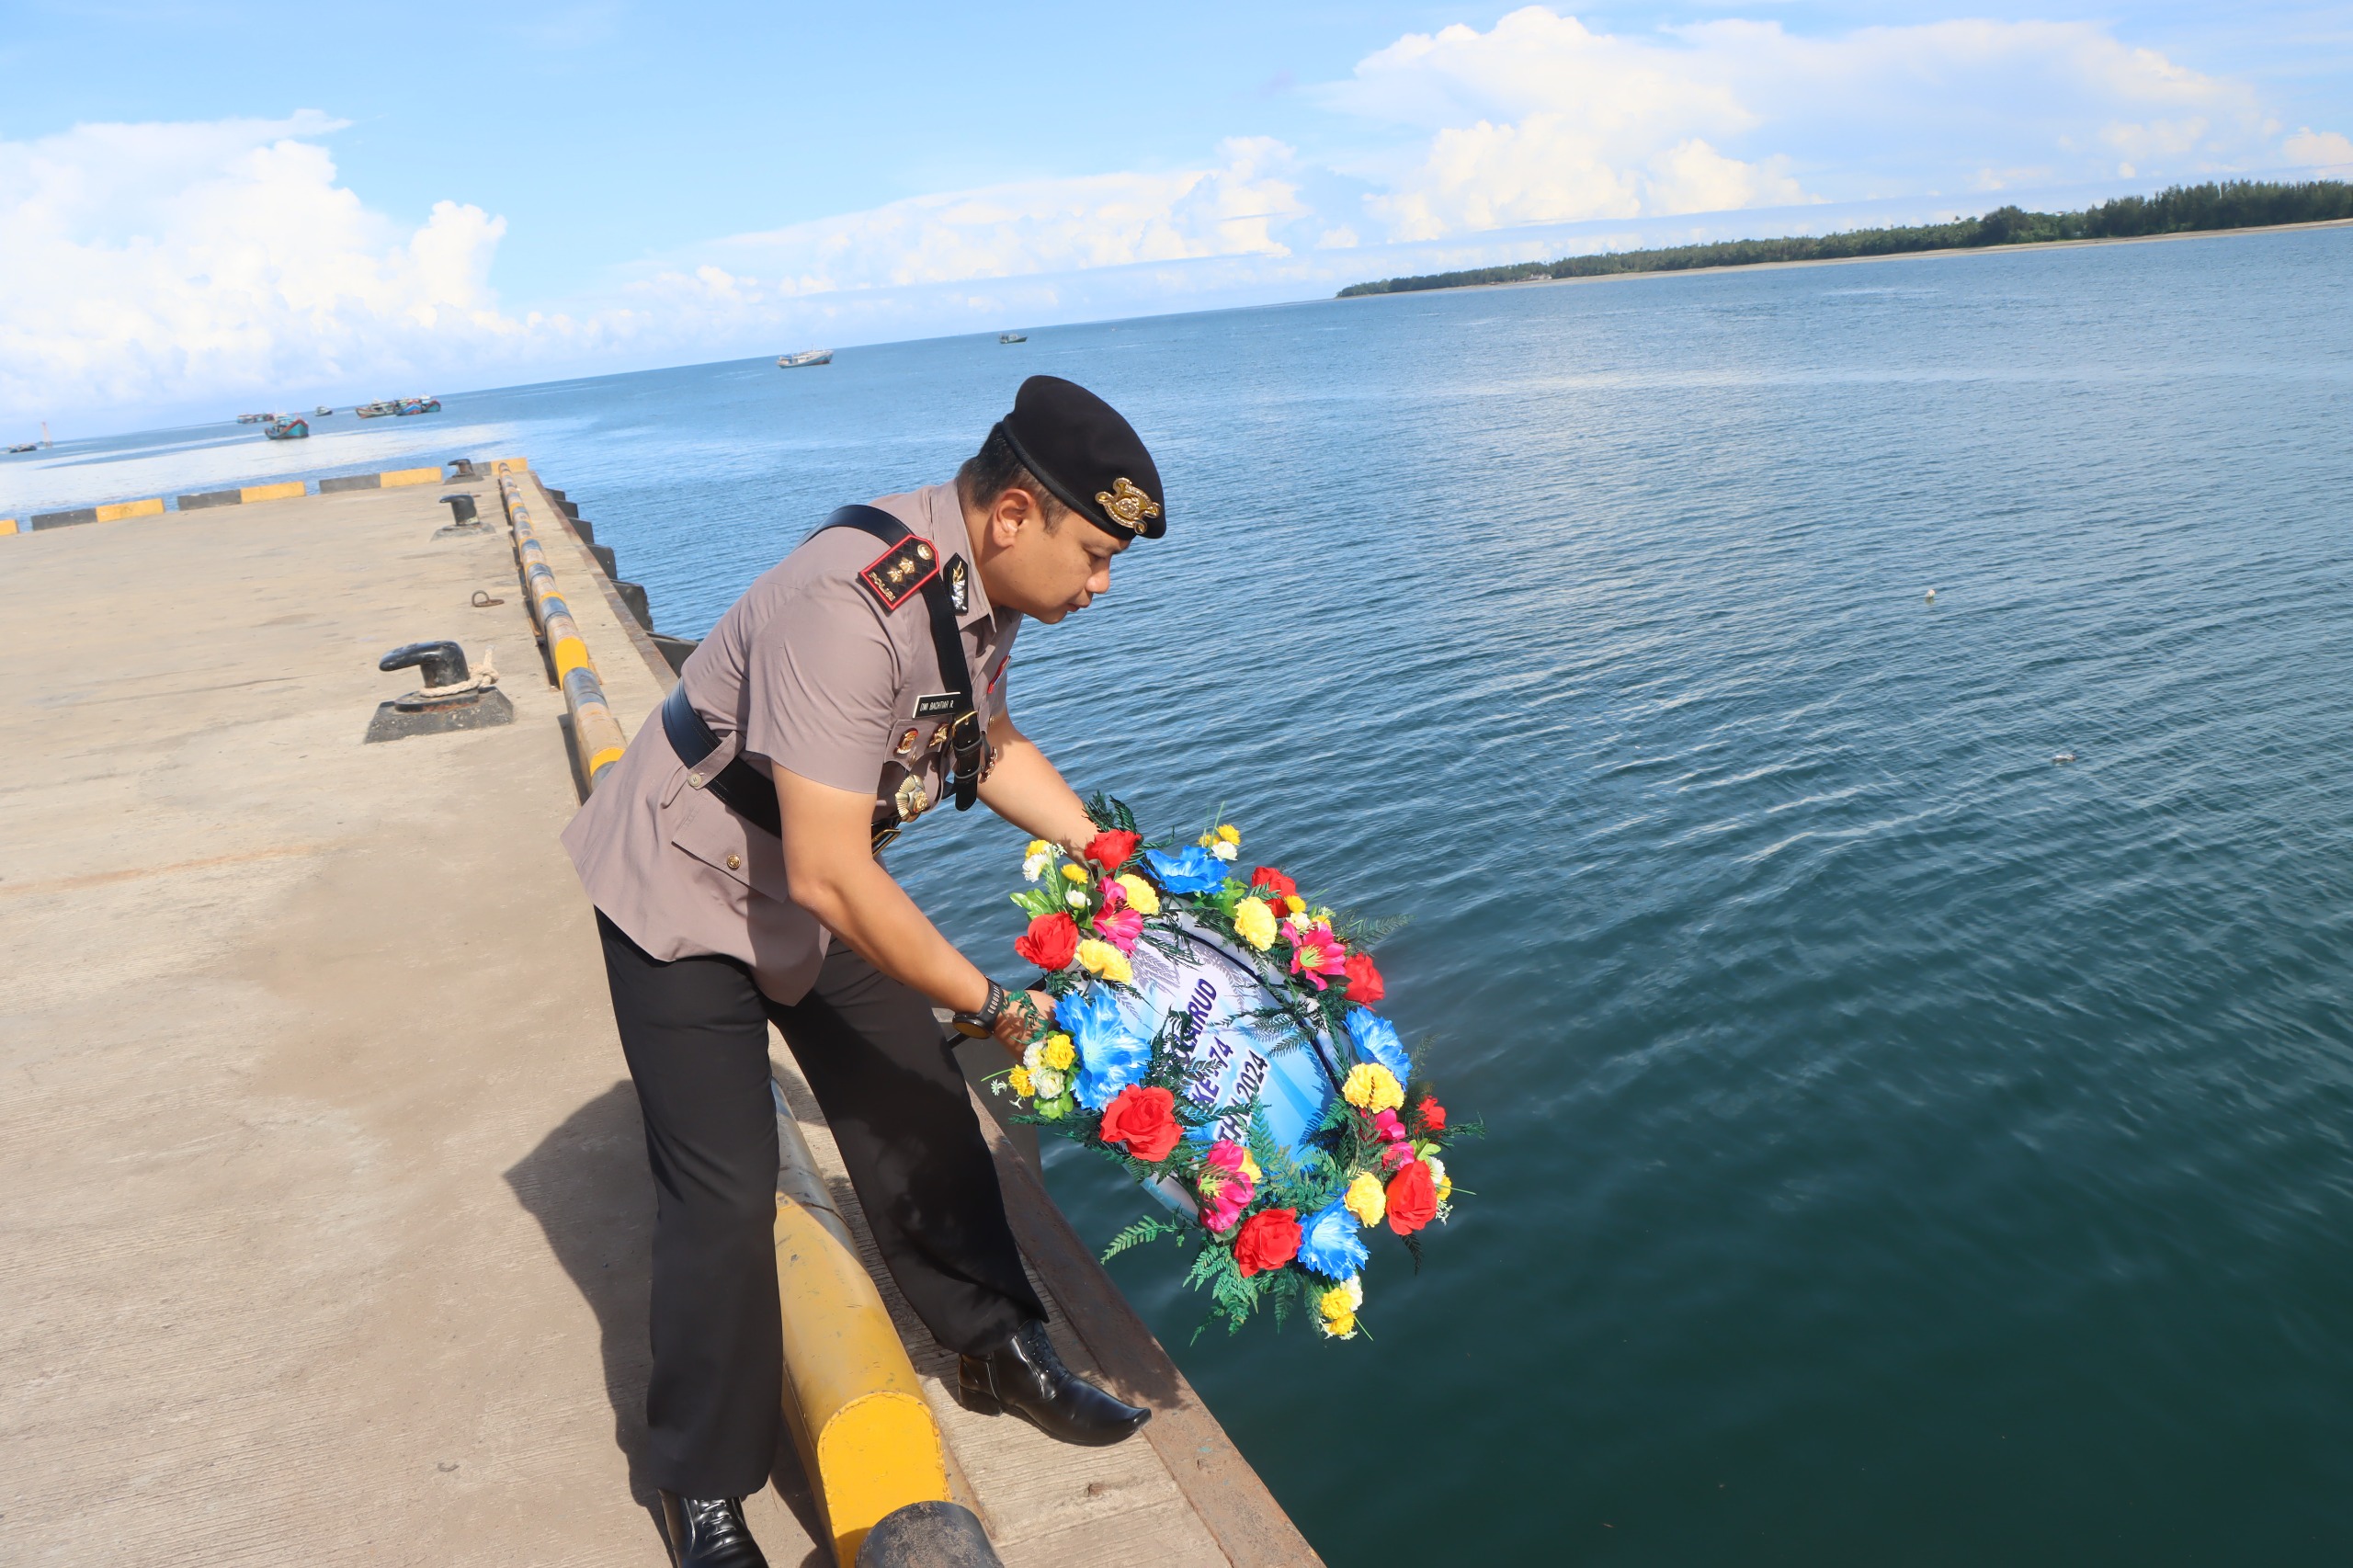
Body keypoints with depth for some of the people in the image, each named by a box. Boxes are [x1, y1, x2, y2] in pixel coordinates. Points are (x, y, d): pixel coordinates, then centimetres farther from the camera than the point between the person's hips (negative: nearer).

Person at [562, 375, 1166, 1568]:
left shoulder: (983, 577, -9)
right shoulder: (849, 607, -37)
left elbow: (989, 744, 10)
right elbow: (832, 878, -37)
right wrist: (992, 1005, -29)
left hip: (820, 886, 8)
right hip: (687, 890, -8)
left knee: (917, 1112, 13)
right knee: (725, 1194, -6)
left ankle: (995, 1349, 32)